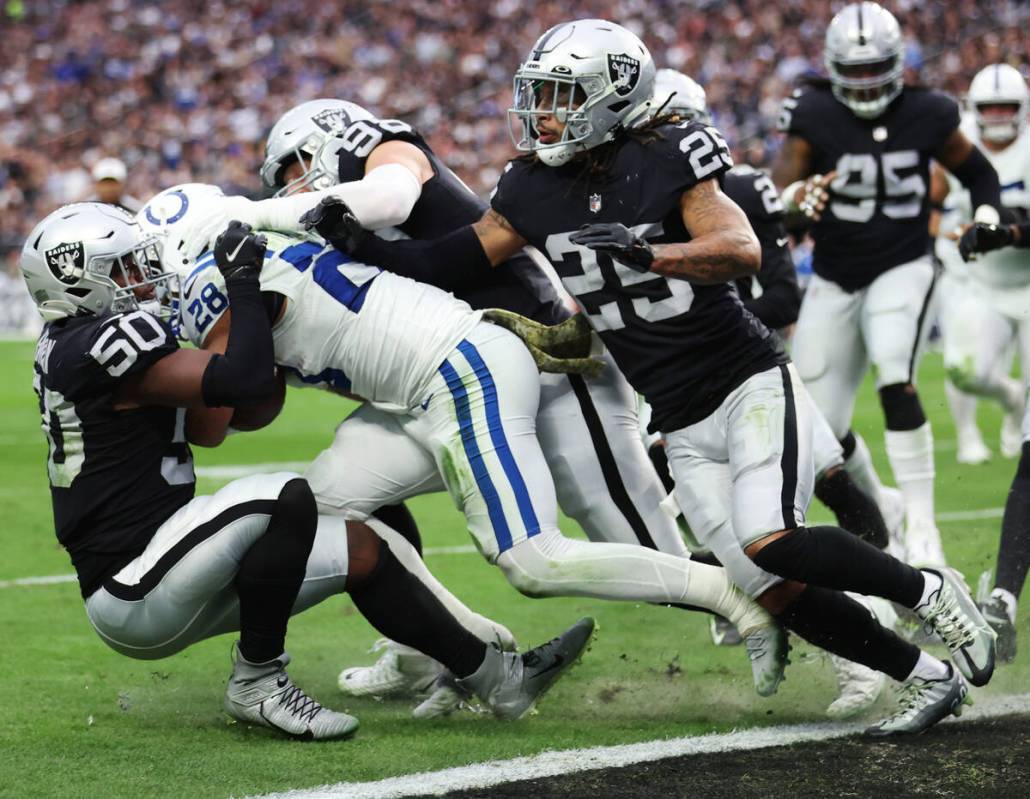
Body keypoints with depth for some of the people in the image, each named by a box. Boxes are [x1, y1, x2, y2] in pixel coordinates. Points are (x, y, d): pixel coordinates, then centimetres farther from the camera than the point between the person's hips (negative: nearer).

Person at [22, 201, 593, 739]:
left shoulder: (72, 345, 15)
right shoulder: (105, 344, -18)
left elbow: (206, 429, 19)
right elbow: (245, 383, -23)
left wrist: (232, 307, 13)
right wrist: (242, 284, -12)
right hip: (133, 596, -10)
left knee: (359, 549, 10)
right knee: (286, 498, -30)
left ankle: (495, 676, 17)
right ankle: (257, 682, -13)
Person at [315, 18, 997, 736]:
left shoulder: (666, 162, -14)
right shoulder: (534, 192, 3)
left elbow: (743, 251, -26)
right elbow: (445, 263, 6)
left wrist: (645, 254, -39)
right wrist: (357, 243, -8)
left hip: (750, 385, -6)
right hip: (682, 428, 6)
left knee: (768, 543, -26)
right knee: (776, 593, -3)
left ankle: (929, 590, -4)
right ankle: (929, 678, 11)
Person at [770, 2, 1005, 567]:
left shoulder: (925, 116, -8)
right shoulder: (814, 116, -12)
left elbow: (978, 172, 9)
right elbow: (778, 191, -21)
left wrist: (986, 220, -10)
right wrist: (797, 199, -44)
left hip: (902, 270, -2)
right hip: (834, 281, 2)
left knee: (895, 384, -28)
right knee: (820, 433, 4)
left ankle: (921, 527, -20)